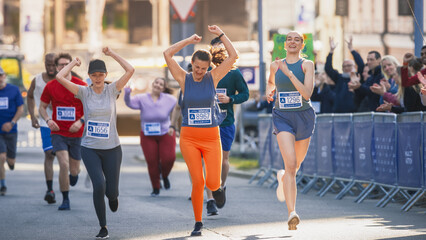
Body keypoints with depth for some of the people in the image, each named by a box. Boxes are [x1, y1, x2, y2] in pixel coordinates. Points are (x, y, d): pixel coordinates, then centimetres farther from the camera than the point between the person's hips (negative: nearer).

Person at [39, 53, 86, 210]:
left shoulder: (81, 86, -5)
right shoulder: (50, 86, -1)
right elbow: (42, 107, 10)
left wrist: (80, 121, -15)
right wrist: (48, 120, -10)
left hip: (76, 134, 0)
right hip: (58, 133, 0)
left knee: (74, 171, 8)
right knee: (64, 164, -18)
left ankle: (75, 174, 48)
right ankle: (65, 200, -4)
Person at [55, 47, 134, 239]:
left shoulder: (112, 90, -2)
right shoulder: (84, 92, -3)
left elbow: (130, 70, -16)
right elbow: (60, 77, -14)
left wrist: (111, 54, -10)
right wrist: (74, 63, -1)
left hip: (112, 148, 1)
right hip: (90, 148, -1)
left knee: (111, 191, 3)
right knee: (98, 185, -18)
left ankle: (112, 195, 44)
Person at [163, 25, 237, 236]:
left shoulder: (213, 78, 3)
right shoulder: (184, 79, 1)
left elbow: (233, 56, -2)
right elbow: (167, 54, -7)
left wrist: (221, 34, -2)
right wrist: (189, 41, -3)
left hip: (211, 137, 1)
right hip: (189, 137, -1)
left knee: (212, 183, -8)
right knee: (197, 181, -8)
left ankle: (216, 187, 31)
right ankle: (198, 222, 8)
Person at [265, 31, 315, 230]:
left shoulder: (307, 65, -4)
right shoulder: (275, 65, 4)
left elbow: (307, 93, -17)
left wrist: (289, 73, -22)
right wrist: (269, 92, 6)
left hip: (303, 117, 1)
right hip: (282, 117, -1)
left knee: (296, 165, 16)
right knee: (290, 164, -19)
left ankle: (282, 178, 54)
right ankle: (292, 213, -24)